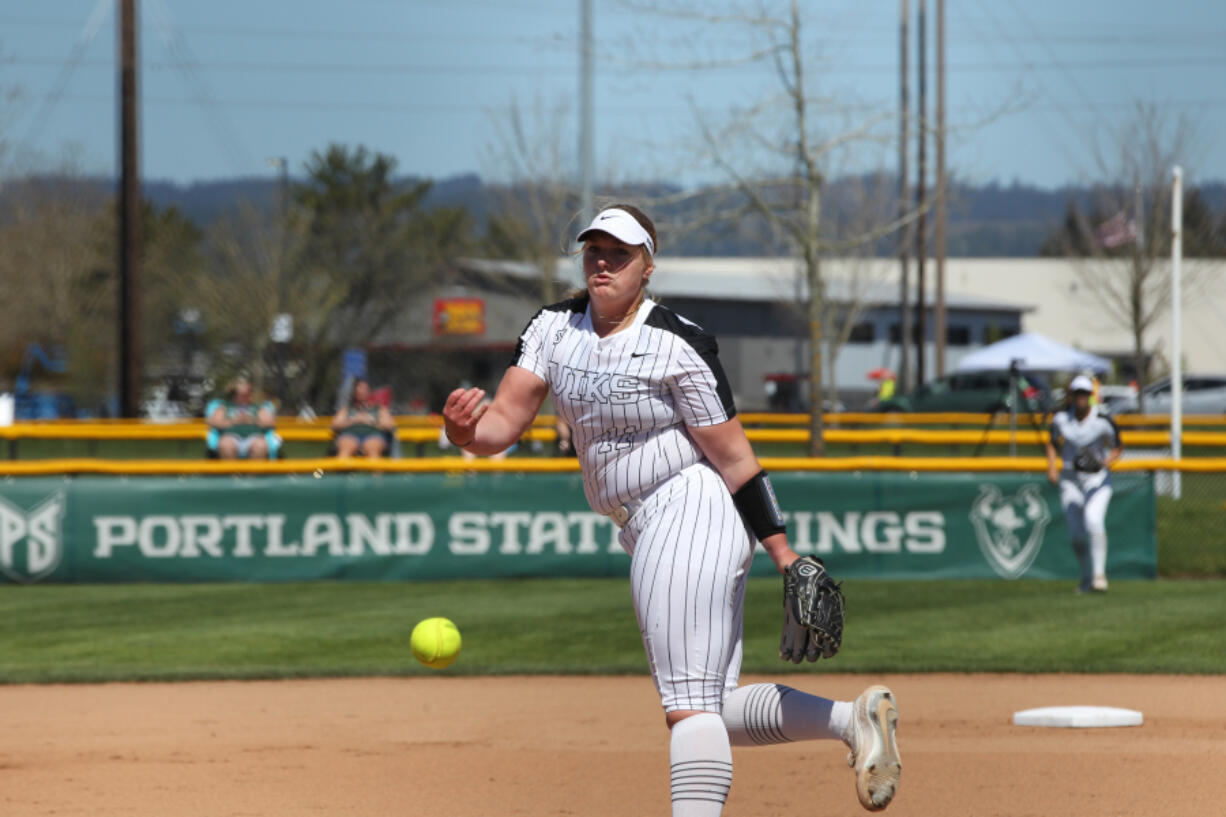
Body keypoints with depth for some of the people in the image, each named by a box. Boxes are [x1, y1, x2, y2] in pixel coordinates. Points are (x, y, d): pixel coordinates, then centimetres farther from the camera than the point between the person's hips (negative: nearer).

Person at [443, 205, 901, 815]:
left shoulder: (676, 345, -14)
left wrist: (783, 553, -14)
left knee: (689, 706, -15)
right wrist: (465, 429, -27)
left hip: (691, 514, -9)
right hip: (649, 533, 9)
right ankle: (855, 719, 19)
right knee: (718, 709, 11)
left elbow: (733, 456, -13)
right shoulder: (555, 329, 6)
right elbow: (504, 421, -3)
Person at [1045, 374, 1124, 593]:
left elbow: (1117, 448, 4)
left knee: (1094, 520, -27)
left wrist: (1106, 462, -14)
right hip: (1070, 479, 4)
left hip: (1097, 478, -4)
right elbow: (1053, 443, 18)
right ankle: (1087, 577, 20)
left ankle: (1099, 573, -24)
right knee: (1076, 533, 2)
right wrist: (1052, 468, 3)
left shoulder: (1102, 421, -10)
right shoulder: (1061, 419, 0)